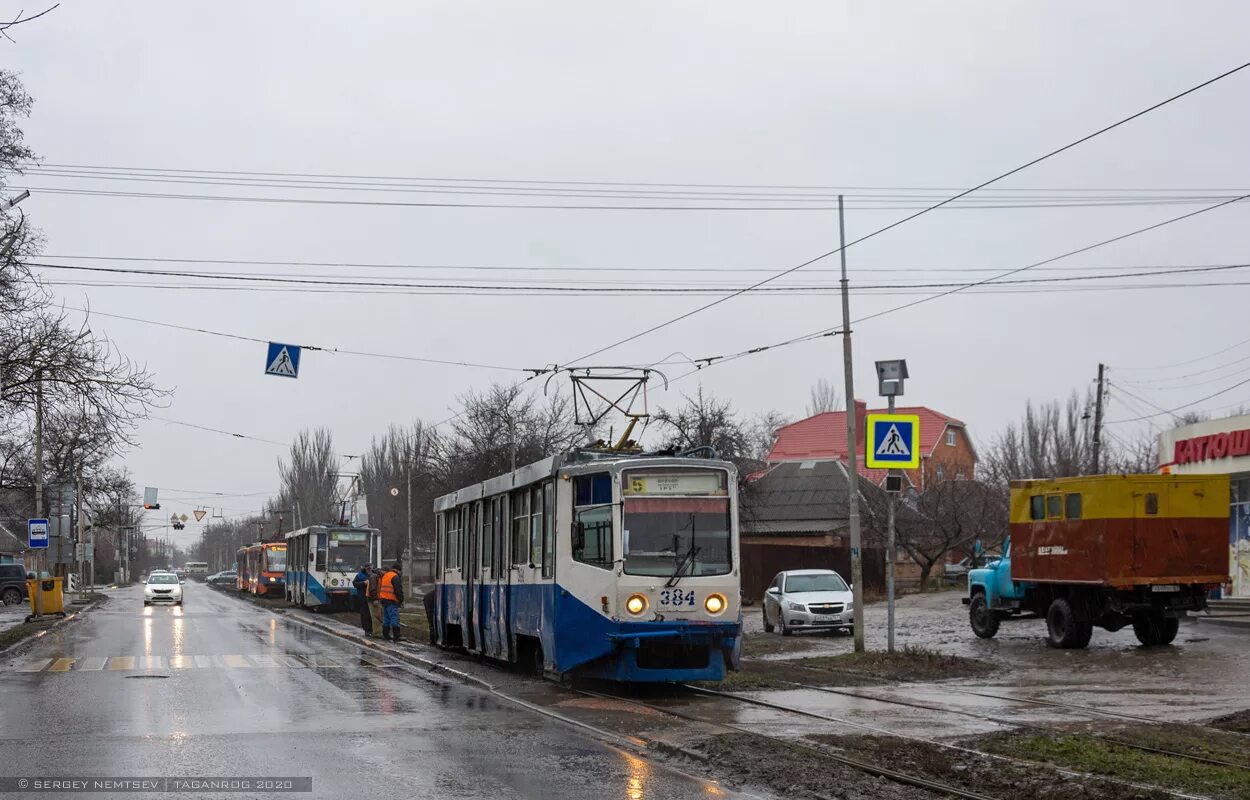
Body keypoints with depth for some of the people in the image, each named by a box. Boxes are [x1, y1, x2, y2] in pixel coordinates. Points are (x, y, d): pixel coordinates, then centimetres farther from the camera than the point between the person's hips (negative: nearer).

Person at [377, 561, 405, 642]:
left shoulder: (384, 575, 17)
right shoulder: (395, 577, -11)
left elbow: (379, 588, 24)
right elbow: (399, 590, -16)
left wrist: (379, 598, 27)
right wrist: (401, 600, -8)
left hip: (383, 599, 9)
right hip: (391, 601, -9)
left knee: (386, 618, 16)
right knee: (394, 618, -10)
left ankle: (385, 635, 20)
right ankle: (396, 636, -15)